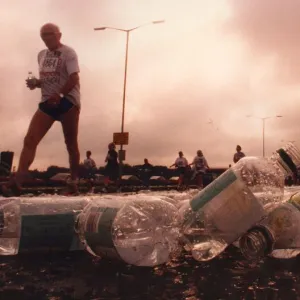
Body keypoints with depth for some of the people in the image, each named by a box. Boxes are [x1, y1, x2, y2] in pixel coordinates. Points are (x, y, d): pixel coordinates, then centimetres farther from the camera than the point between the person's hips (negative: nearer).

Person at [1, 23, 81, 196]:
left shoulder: (68, 53, -4)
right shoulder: (42, 55, 18)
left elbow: (74, 78, -16)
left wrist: (59, 94, -30)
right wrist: (36, 83, 4)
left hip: (68, 101, -6)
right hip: (47, 102, 6)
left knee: (71, 143, 1)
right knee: (30, 140, -10)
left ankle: (74, 183, 11)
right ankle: (17, 181, -16)